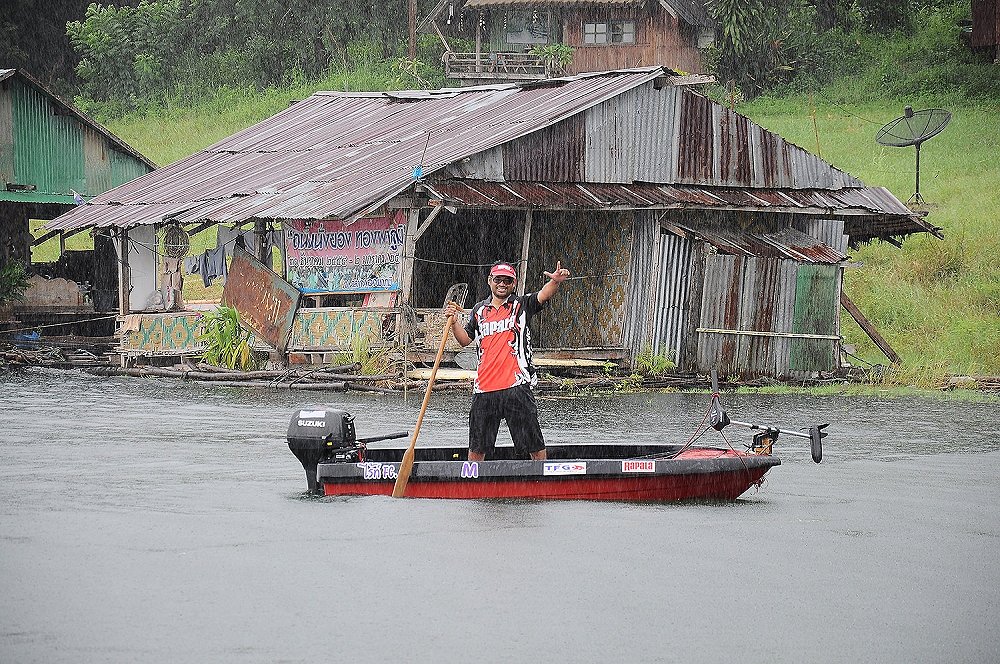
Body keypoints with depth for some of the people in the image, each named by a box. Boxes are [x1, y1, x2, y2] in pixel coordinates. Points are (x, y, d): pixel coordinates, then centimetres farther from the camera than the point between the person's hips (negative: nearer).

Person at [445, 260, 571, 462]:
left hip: (516, 385, -4)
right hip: (485, 388, 4)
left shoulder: (521, 305, 3)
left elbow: (544, 295, -15)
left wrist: (555, 281, -35)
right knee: (477, 447, 11)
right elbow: (465, 339, 19)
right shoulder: (479, 310, 14)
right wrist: (454, 322, 2)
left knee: (534, 445, -1)